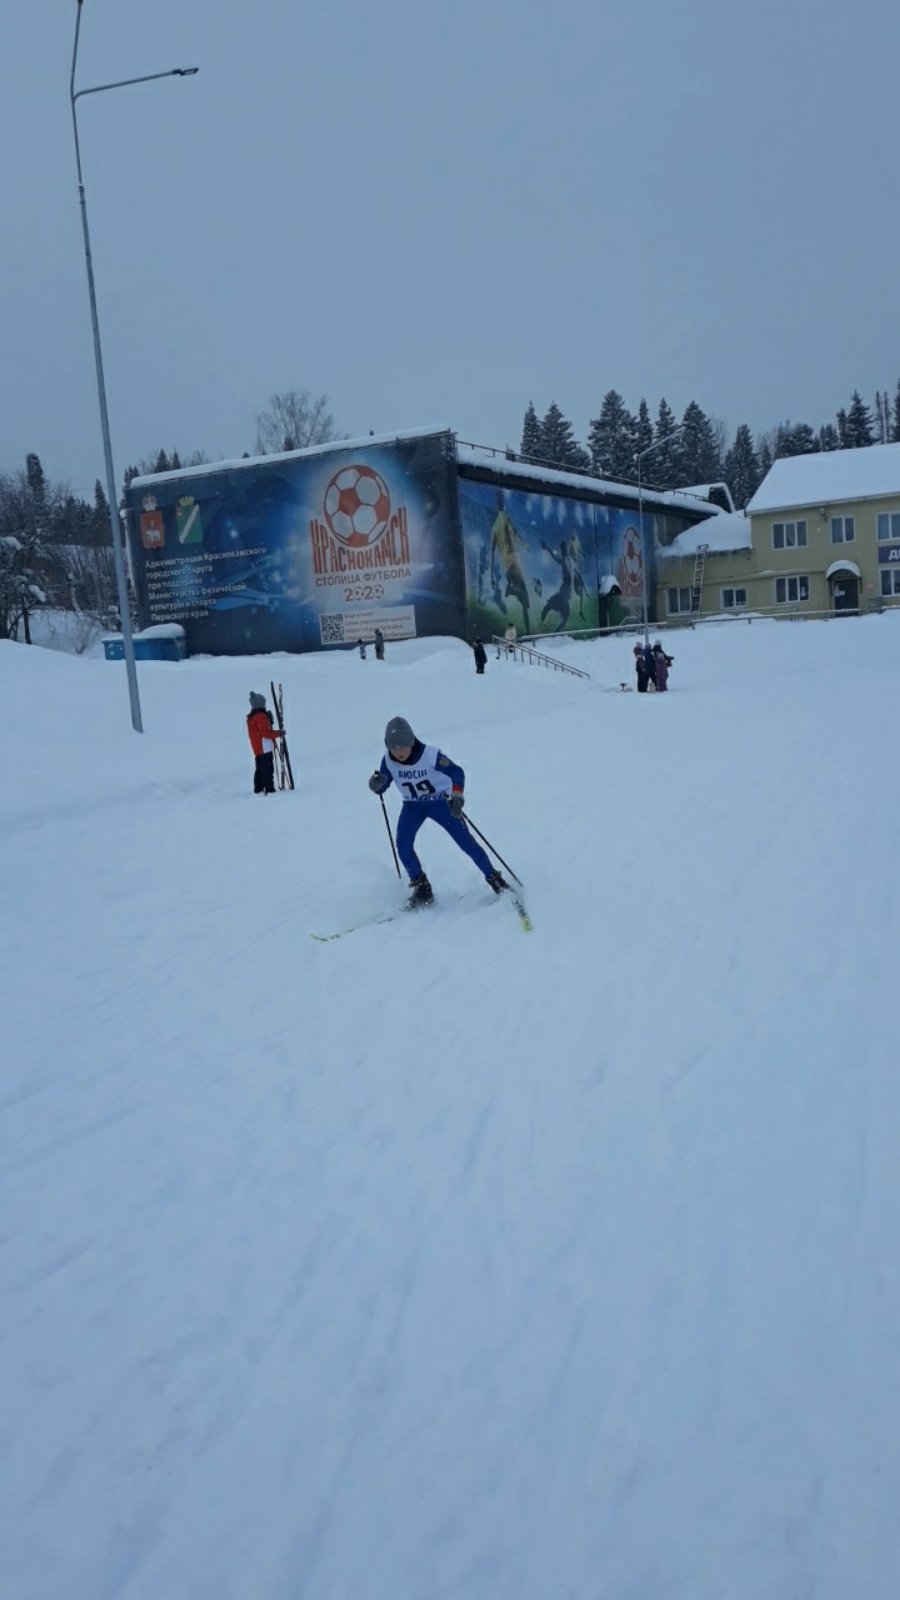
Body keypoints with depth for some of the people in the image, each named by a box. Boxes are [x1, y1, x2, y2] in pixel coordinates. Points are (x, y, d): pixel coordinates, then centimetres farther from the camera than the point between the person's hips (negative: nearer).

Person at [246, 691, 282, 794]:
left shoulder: (251, 717, 14)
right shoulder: (261, 716, -16)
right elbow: (266, 733, -20)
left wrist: (268, 720, 10)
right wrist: (279, 733, -11)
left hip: (256, 748, 9)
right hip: (265, 747, -9)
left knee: (259, 769, 15)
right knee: (268, 769, -8)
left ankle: (258, 789, 18)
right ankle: (269, 789, -10)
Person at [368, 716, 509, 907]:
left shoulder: (430, 754, -28)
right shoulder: (388, 761, -17)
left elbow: (456, 772, -19)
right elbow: (380, 788, -8)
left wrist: (457, 796, -35)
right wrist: (376, 783, -32)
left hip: (440, 801, -3)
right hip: (413, 805, 3)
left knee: (465, 841, -9)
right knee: (403, 844, -17)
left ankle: (495, 879, 6)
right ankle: (421, 887, 0)